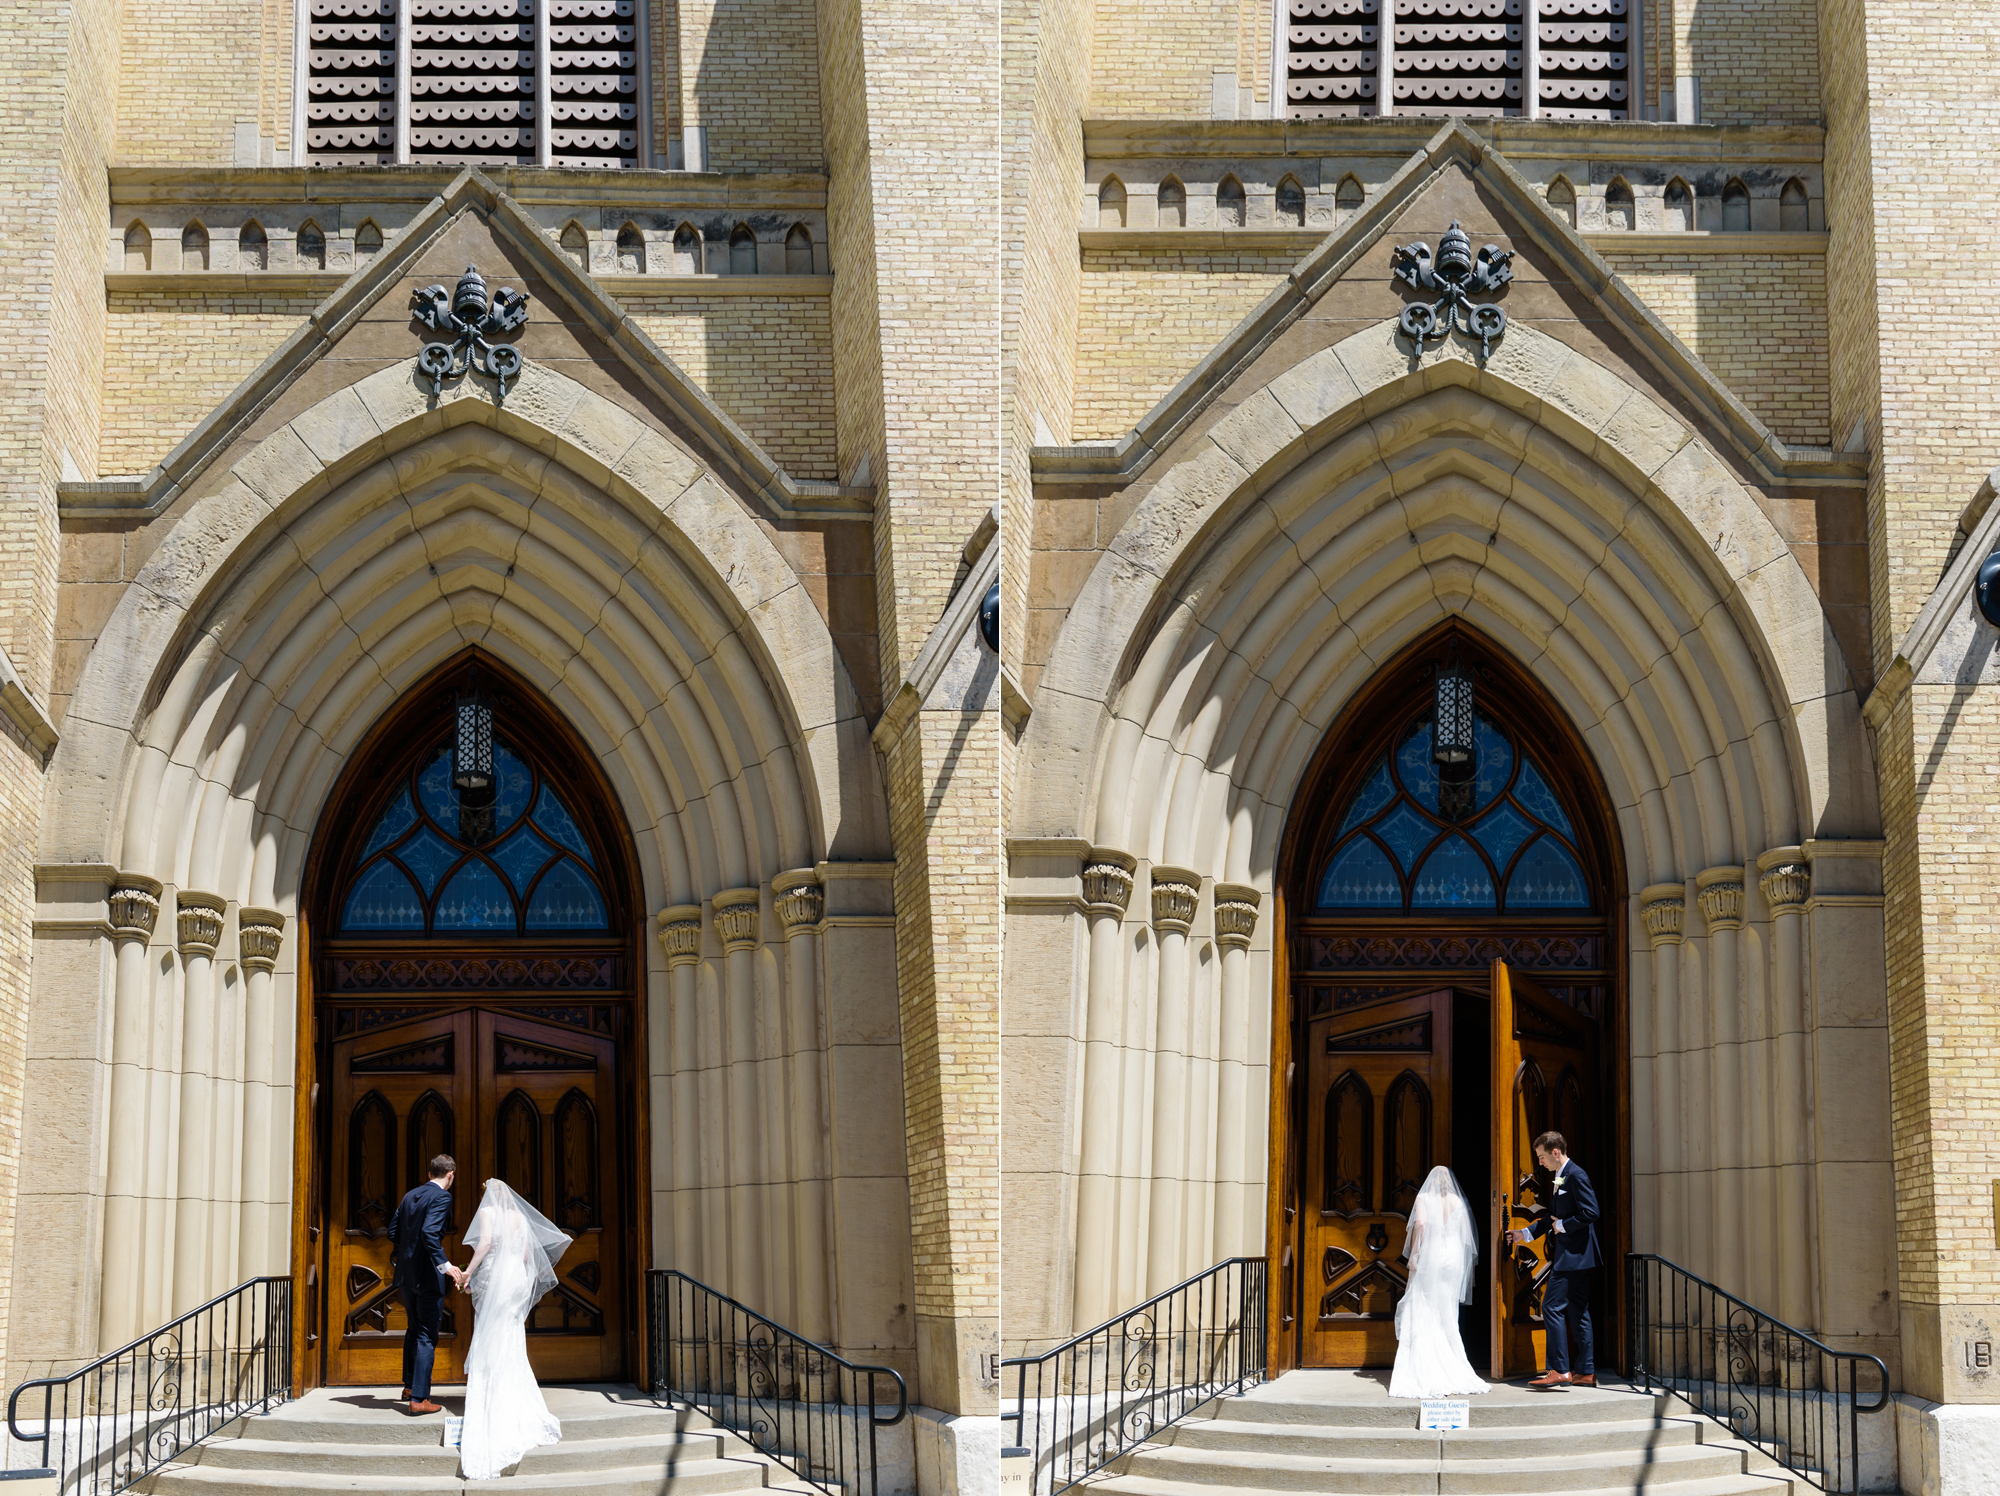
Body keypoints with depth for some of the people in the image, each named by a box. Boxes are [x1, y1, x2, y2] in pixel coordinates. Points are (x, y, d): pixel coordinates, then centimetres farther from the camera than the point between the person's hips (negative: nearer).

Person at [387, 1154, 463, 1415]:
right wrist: (445, 1265, -26)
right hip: (428, 1275, -8)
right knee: (427, 1336, -3)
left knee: (414, 1328, 23)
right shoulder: (441, 1197, -13)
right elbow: (430, 1233, -25)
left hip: (406, 1273, 8)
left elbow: (393, 1231, 16)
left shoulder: (410, 1196, 11)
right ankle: (419, 1398, -4)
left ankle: (409, 1386, 34)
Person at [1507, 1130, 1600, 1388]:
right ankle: (1587, 1373, 14)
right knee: (1577, 1312, 11)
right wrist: (1526, 1233, 20)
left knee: (1552, 1308, -11)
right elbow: (1553, 1216, 25)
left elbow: (1590, 1212, -22)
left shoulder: (1576, 1176, -15)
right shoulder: (1558, 1178, 17)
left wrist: (1563, 1226, -14)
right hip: (1570, 1257, 10)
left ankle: (1560, 1371, -12)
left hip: (1574, 1256, -10)